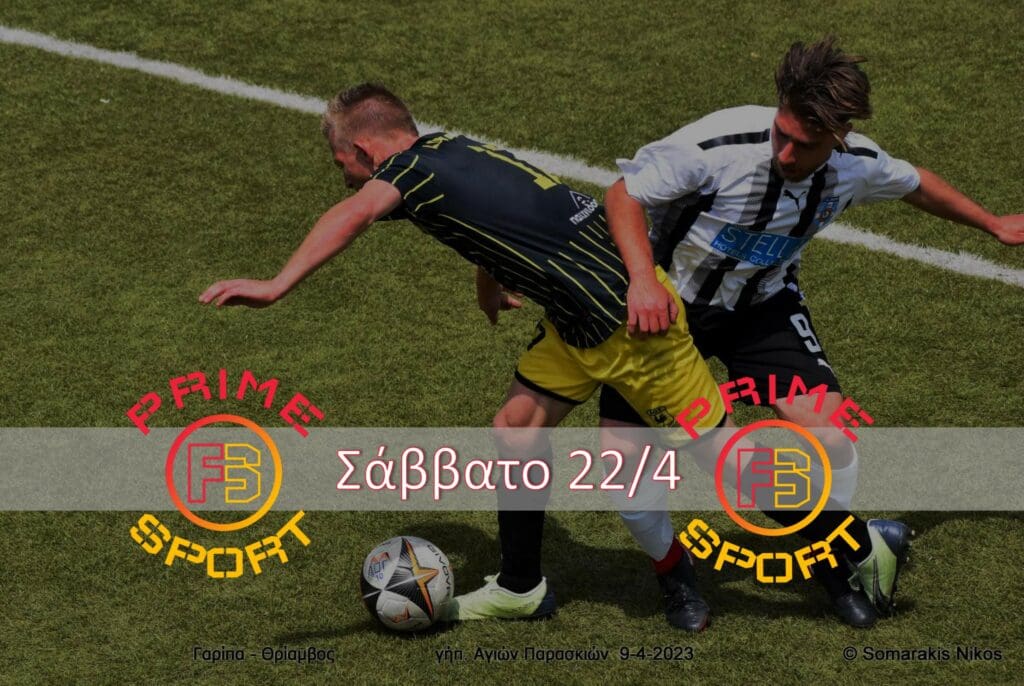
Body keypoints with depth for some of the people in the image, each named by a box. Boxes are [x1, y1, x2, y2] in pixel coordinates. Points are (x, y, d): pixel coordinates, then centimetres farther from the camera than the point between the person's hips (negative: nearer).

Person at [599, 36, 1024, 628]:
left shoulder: (857, 166, -18)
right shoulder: (720, 145, -32)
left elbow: (914, 183, 6)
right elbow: (624, 195, -22)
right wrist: (644, 279, -39)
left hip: (764, 306, 3)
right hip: (668, 305, -2)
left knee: (832, 435, -14)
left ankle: (838, 557, 18)